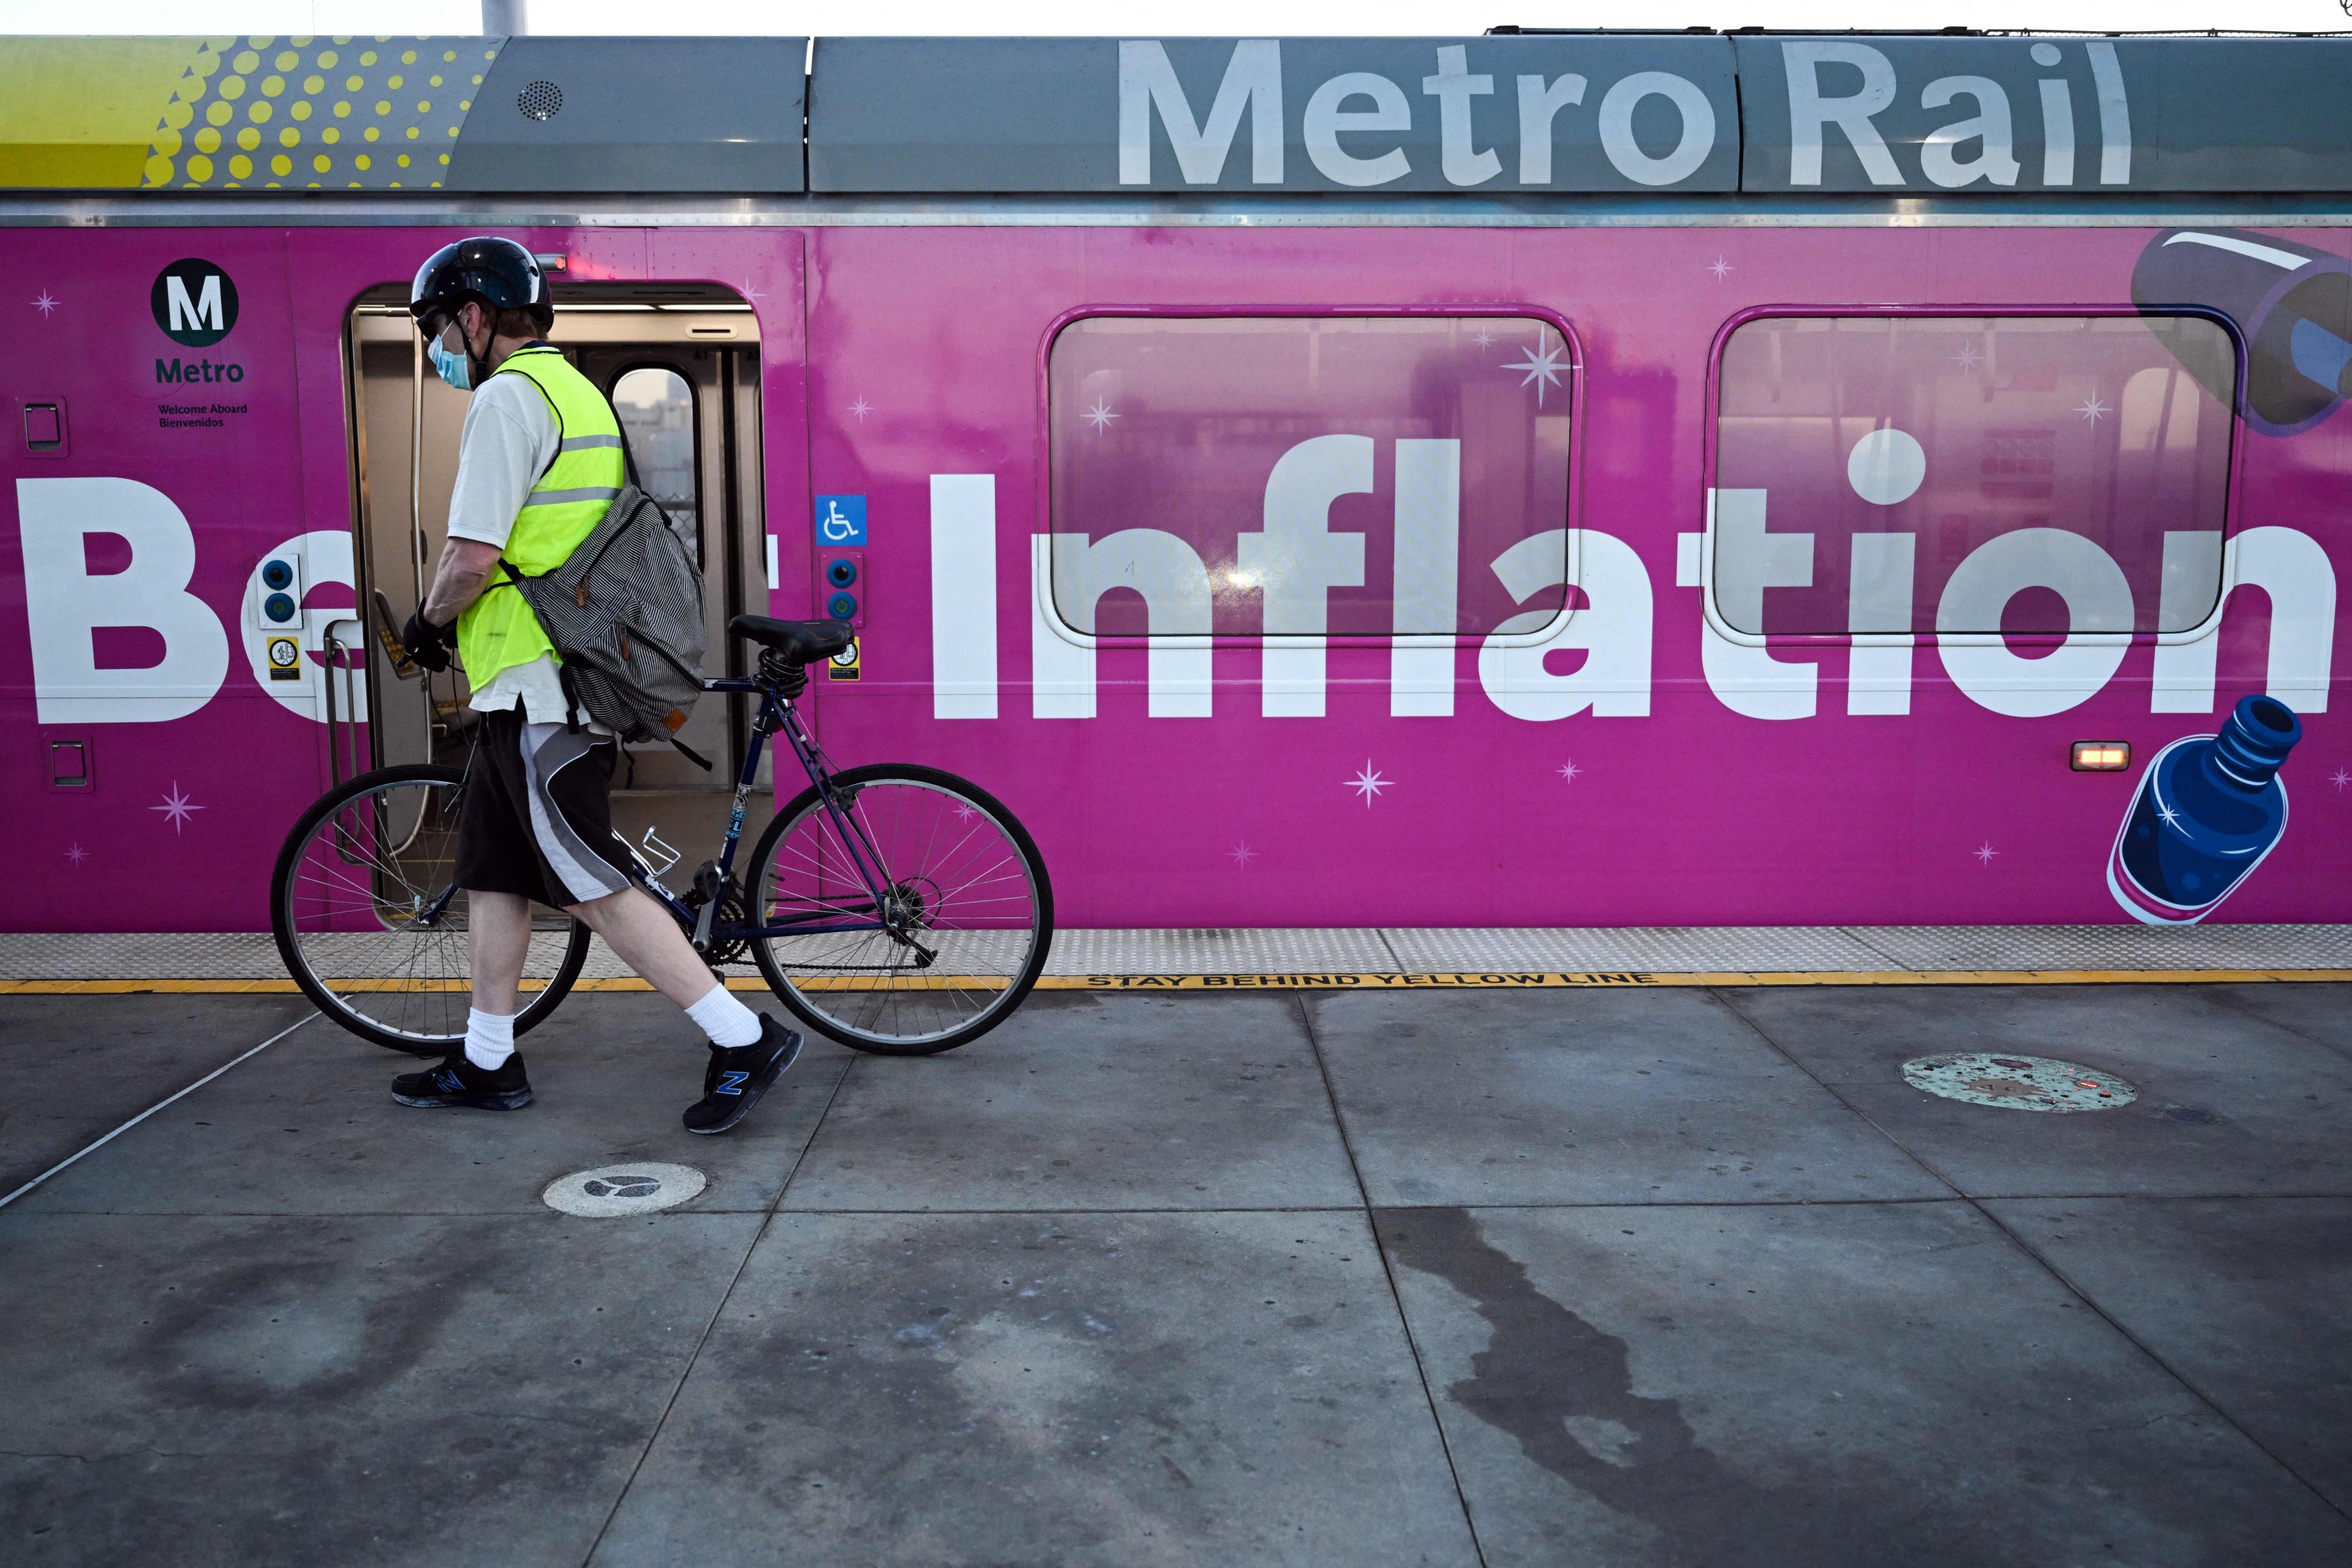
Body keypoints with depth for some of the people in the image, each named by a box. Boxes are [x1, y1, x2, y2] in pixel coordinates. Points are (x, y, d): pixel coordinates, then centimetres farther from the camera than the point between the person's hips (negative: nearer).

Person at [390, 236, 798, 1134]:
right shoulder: (575, 391, 19)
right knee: (491, 873, 17)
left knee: (594, 889, -7)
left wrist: (430, 621, -2)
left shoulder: (507, 396, -13)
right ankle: (487, 1064, 27)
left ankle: (744, 1041, -3)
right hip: (545, 686, 10)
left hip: (535, 688, -10)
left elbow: (472, 559, -21)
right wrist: (456, 624, 22)